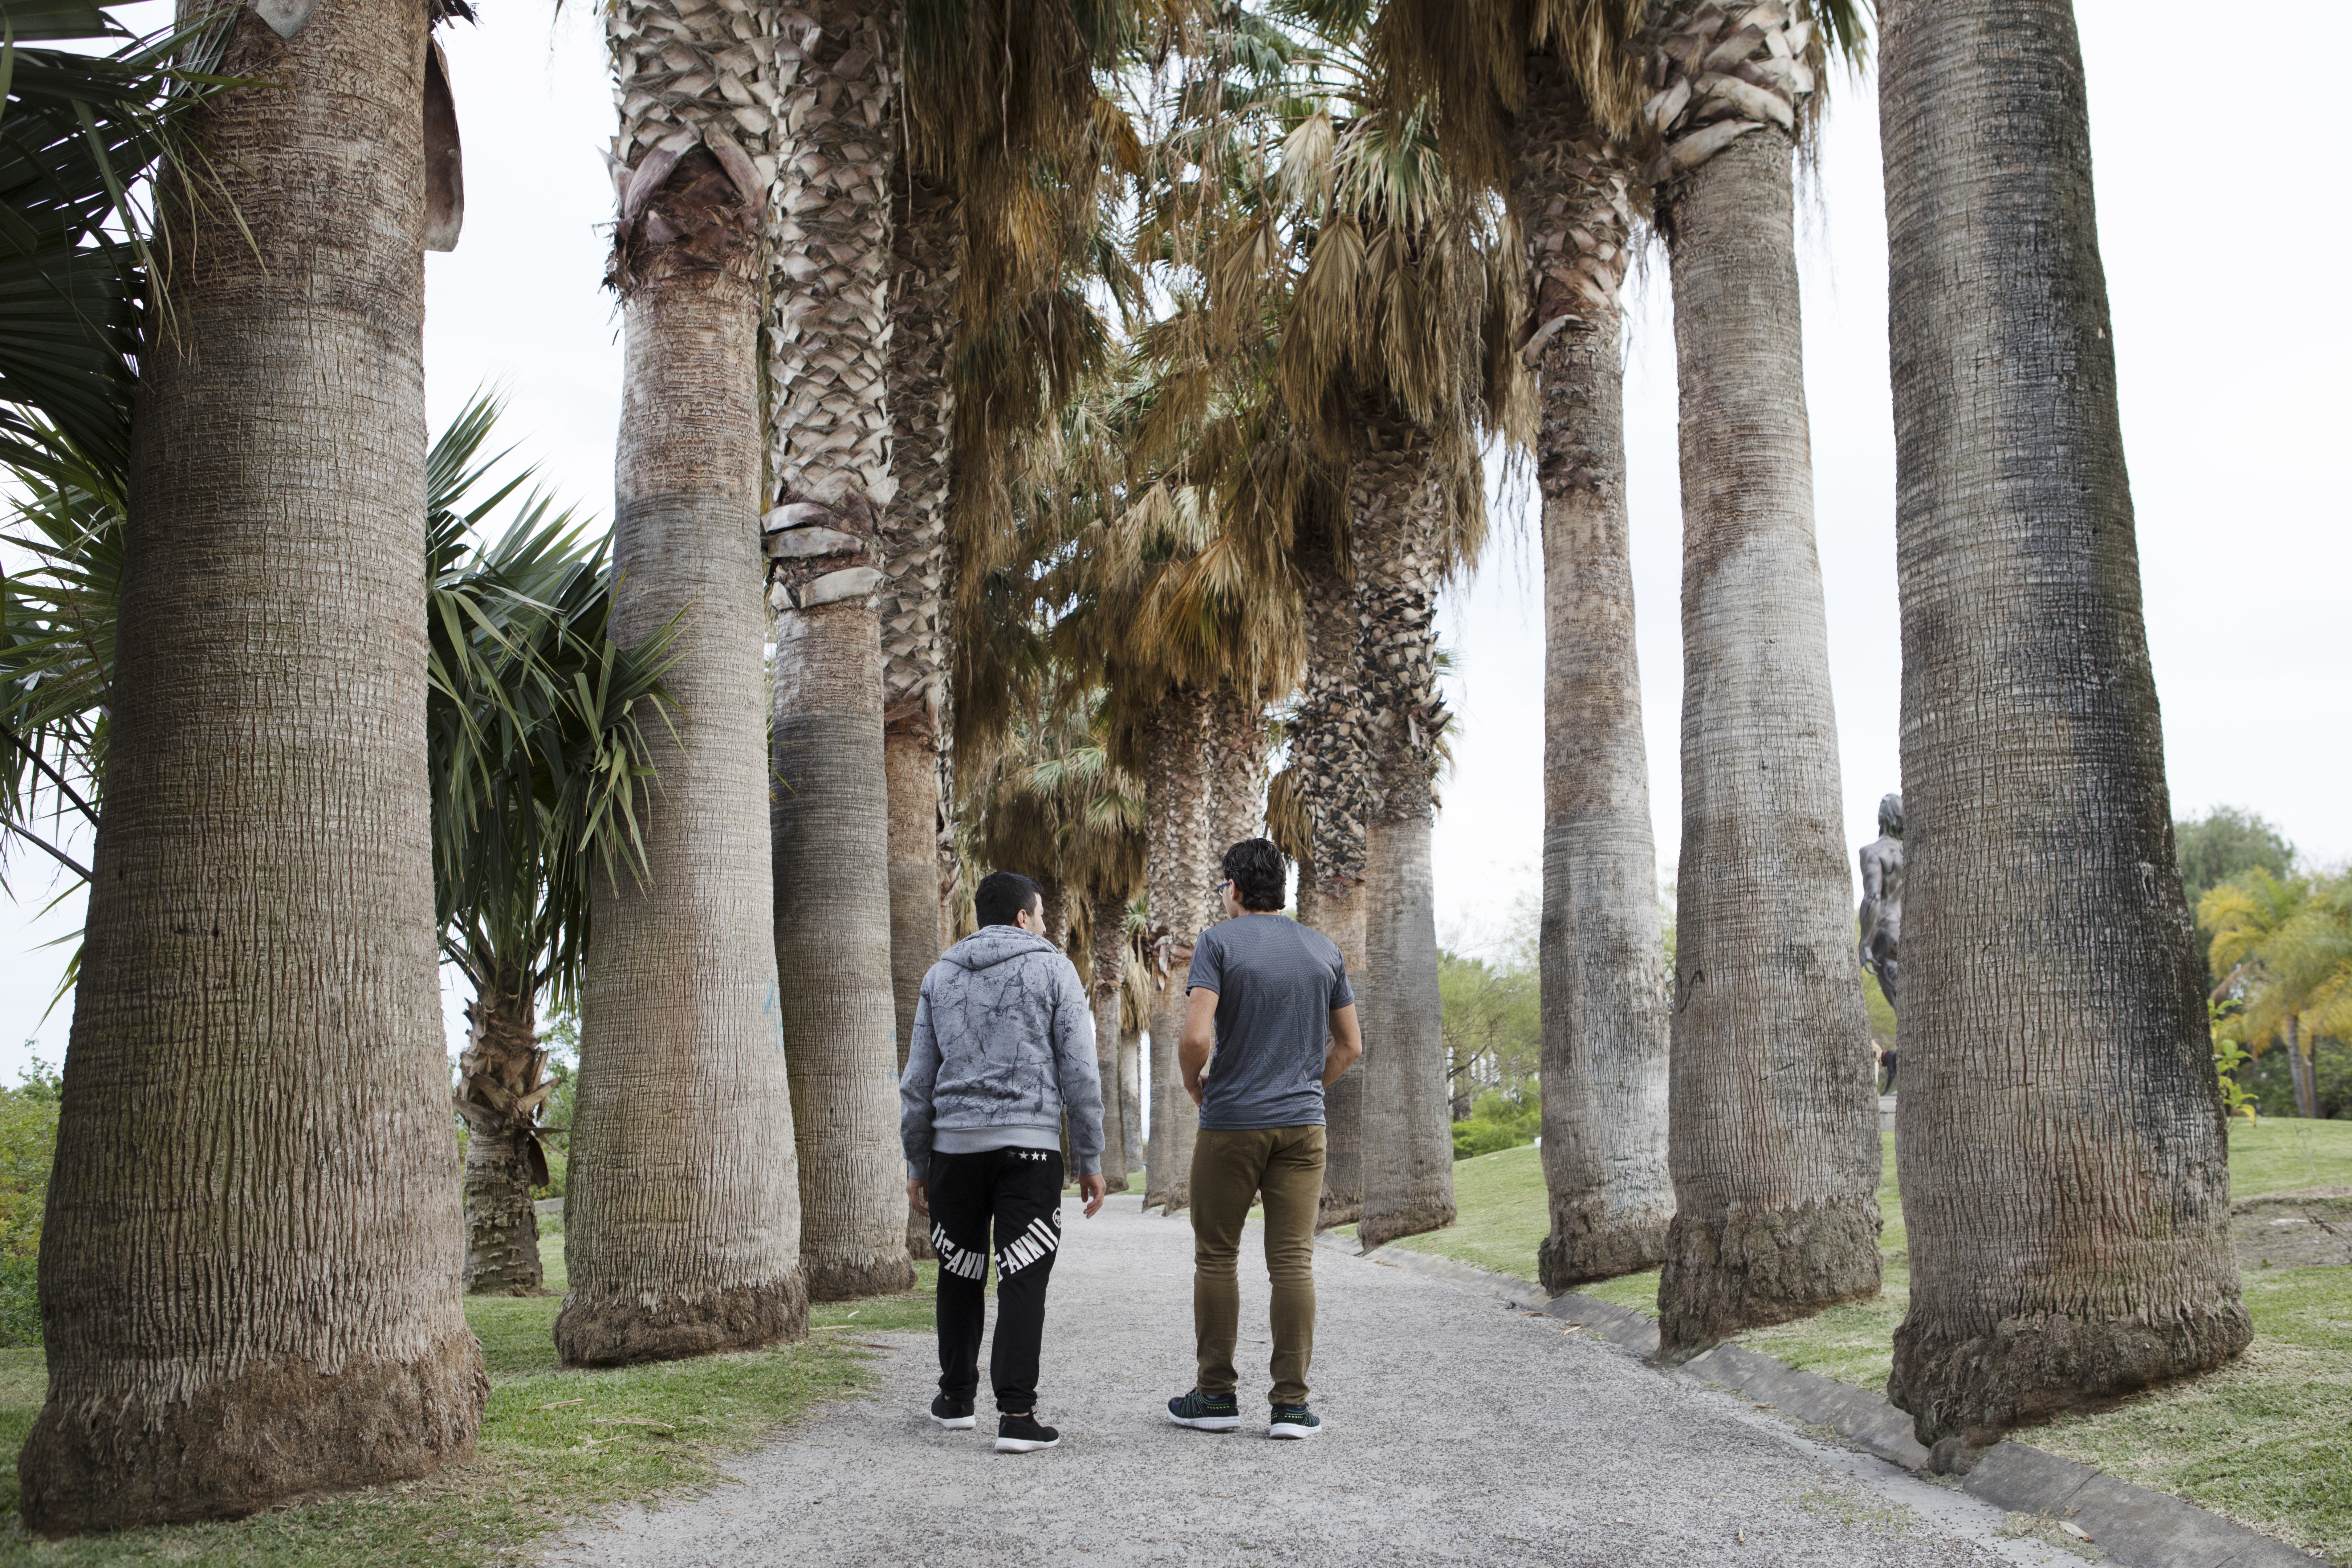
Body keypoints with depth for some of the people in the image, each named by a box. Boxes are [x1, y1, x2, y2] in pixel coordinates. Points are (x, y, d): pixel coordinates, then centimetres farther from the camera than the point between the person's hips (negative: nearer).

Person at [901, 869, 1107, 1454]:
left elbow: (918, 1079, 11)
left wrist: (917, 1163, 16)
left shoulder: (941, 975, 13)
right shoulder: (1051, 968, 2)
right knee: (1023, 1280, -3)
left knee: (960, 1274, 16)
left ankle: (956, 1399, 26)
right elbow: (1079, 1072, -3)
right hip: (1029, 1144, -3)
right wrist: (1090, 1160, 1)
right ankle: (1016, 1414, -8)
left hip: (955, 1143, 3)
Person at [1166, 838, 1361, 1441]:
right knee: (1293, 1262, 3)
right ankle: (1291, 1404, 2)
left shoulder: (1219, 942, -5)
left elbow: (1197, 1037, -16)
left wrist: (1193, 1081, 2)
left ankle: (1216, 1396, 14)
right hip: (1302, 1124, 3)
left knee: (1216, 1259, 8)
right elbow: (1350, 1046, 12)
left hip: (1231, 1123, -3)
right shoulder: (1324, 950, 9)